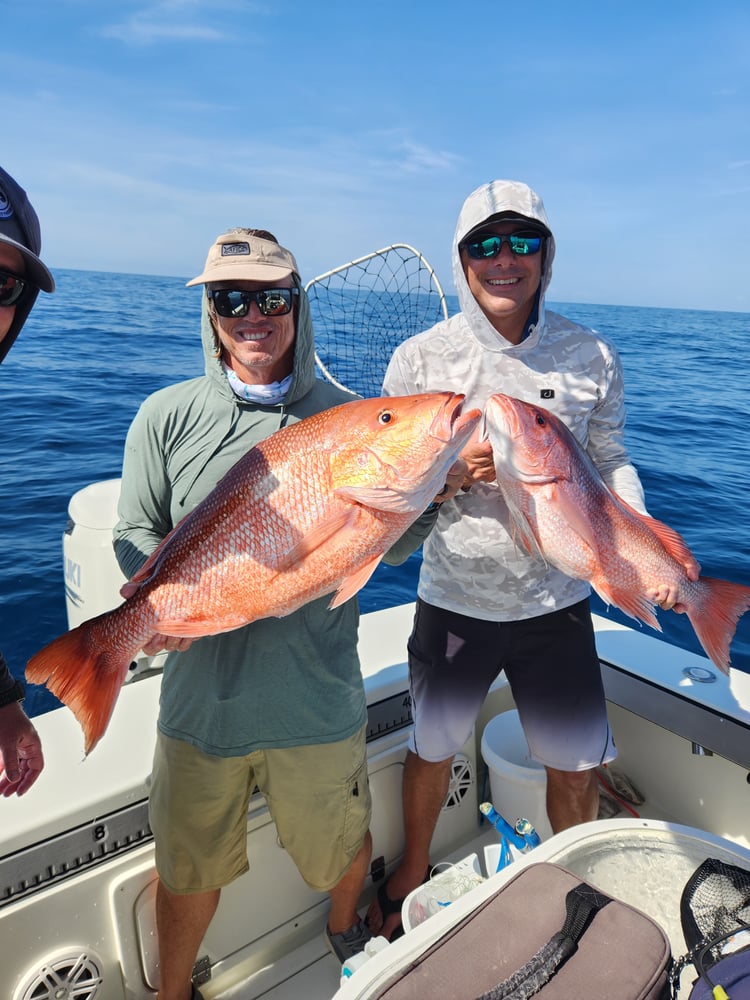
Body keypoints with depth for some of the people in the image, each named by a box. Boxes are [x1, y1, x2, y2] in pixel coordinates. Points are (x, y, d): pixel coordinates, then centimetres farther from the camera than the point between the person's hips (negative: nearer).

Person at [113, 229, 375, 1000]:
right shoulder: (168, 416, -2)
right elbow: (136, 536, 0)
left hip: (318, 696, 1)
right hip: (201, 694, 0)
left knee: (343, 844, 22)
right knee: (189, 870, 18)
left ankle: (345, 933, 58)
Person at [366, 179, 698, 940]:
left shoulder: (591, 356, -3)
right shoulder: (419, 357, -7)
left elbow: (609, 463, 5)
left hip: (557, 601, 1)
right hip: (453, 600, 0)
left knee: (578, 767, 15)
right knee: (432, 748, 20)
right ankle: (413, 869, 51)